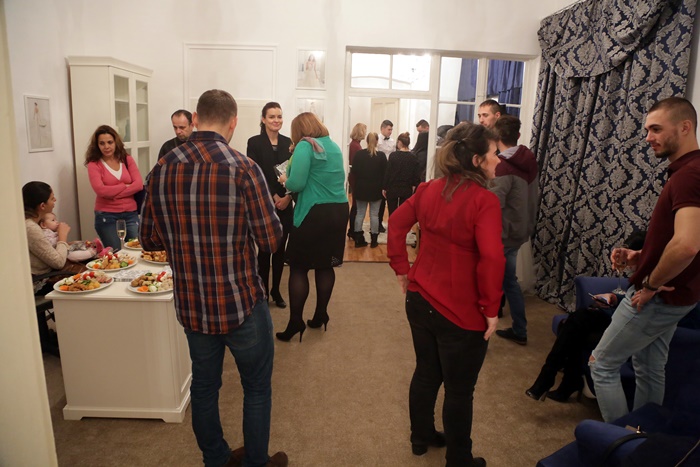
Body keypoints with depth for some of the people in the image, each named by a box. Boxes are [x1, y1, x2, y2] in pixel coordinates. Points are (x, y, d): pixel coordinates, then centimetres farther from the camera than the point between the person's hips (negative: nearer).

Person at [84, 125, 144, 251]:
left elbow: (139, 184, -6)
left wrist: (113, 193, -12)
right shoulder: (94, 164, -3)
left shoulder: (127, 159, 7)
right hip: (106, 216, -2)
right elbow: (101, 190, -17)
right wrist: (125, 186, -8)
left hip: (130, 213, 3)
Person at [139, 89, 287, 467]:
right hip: (241, 304, -4)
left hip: (190, 306, 5)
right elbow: (271, 240, -16)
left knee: (204, 386, 22)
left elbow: (149, 240, 4)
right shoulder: (243, 169, -17)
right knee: (257, 388, 17)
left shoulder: (162, 169, -3)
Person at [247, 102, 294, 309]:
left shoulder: (287, 142, 8)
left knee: (280, 248, 8)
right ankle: (263, 292, 14)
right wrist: (273, 197, -13)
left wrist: (288, 197, -11)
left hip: (285, 204, 3)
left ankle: (276, 290, 21)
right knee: (265, 248, 1)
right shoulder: (254, 142, -2)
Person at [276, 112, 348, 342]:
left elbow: (296, 184, -17)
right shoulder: (334, 146, 15)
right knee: (325, 265, 14)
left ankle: (295, 322, 2)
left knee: (298, 267, 2)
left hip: (313, 213, -7)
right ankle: (320, 315, 23)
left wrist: (285, 180, 5)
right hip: (339, 210, 7)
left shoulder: (305, 146, -8)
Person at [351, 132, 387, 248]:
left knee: (360, 213, 9)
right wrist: (383, 187, 7)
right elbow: (384, 173, -5)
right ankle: (374, 240, 10)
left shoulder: (359, 154, -5)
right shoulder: (381, 155, -8)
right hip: (376, 189, -1)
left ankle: (358, 239, 11)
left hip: (361, 188, 2)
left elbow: (354, 171, -2)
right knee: (374, 215, 6)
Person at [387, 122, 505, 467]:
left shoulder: (430, 189, 1)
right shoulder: (484, 201, -20)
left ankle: (421, 437, 46)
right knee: (459, 391, 13)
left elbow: (396, 222, 8)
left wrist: (402, 269, 12)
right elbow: (492, 259, -28)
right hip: (461, 312, -7)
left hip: (420, 300, 7)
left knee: (426, 374, 25)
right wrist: (491, 309, -17)